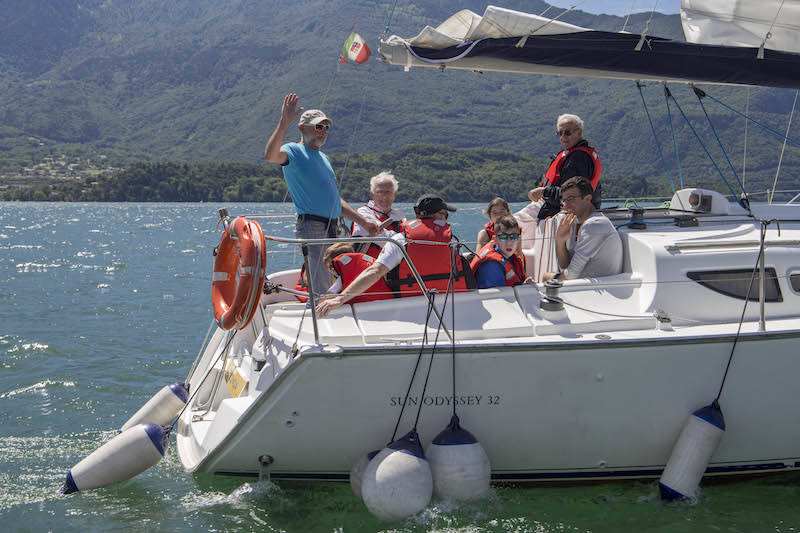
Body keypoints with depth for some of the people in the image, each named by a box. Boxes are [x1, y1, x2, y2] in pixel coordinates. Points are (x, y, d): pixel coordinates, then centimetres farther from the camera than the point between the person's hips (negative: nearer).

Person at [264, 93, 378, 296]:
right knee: (321, 289, -15)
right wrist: (284, 121, -33)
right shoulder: (294, 151, -1)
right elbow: (270, 155, -26)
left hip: (331, 229, 9)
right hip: (311, 226, -9)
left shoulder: (323, 158, 25)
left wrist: (363, 221, 23)